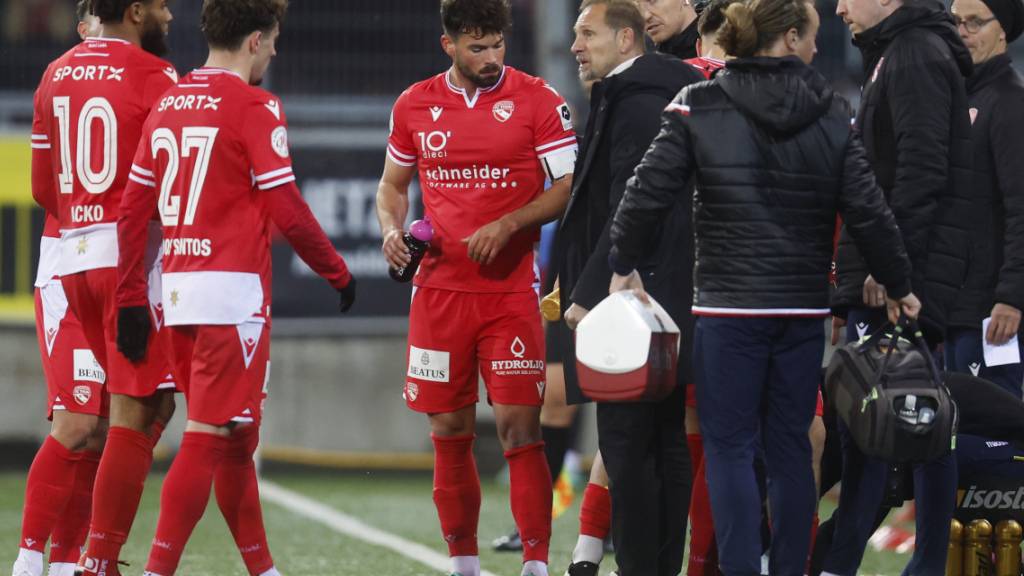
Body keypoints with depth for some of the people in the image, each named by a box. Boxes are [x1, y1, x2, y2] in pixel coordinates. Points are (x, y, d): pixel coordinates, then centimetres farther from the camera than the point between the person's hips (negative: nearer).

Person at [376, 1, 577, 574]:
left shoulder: (538, 99, -3)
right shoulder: (415, 105, 8)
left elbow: (568, 188, -5)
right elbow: (393, 186, 20)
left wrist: (507, 226, -17)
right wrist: (393, 229, 0)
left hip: (512, 288, -3)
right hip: (439, 288, 3)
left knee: (520, 426, -11)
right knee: (449, 432, 7)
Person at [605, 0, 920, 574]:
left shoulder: (698, 107, -5)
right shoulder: (831, 113, -1)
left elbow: (649, 192, -7)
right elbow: (867, 210, -2)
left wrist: (625, 265, 8)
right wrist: (900, 286, 10)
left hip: (728, 309, -2)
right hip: (804, 309, 2)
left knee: (730, 446, 2)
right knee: (791, 448, 11)